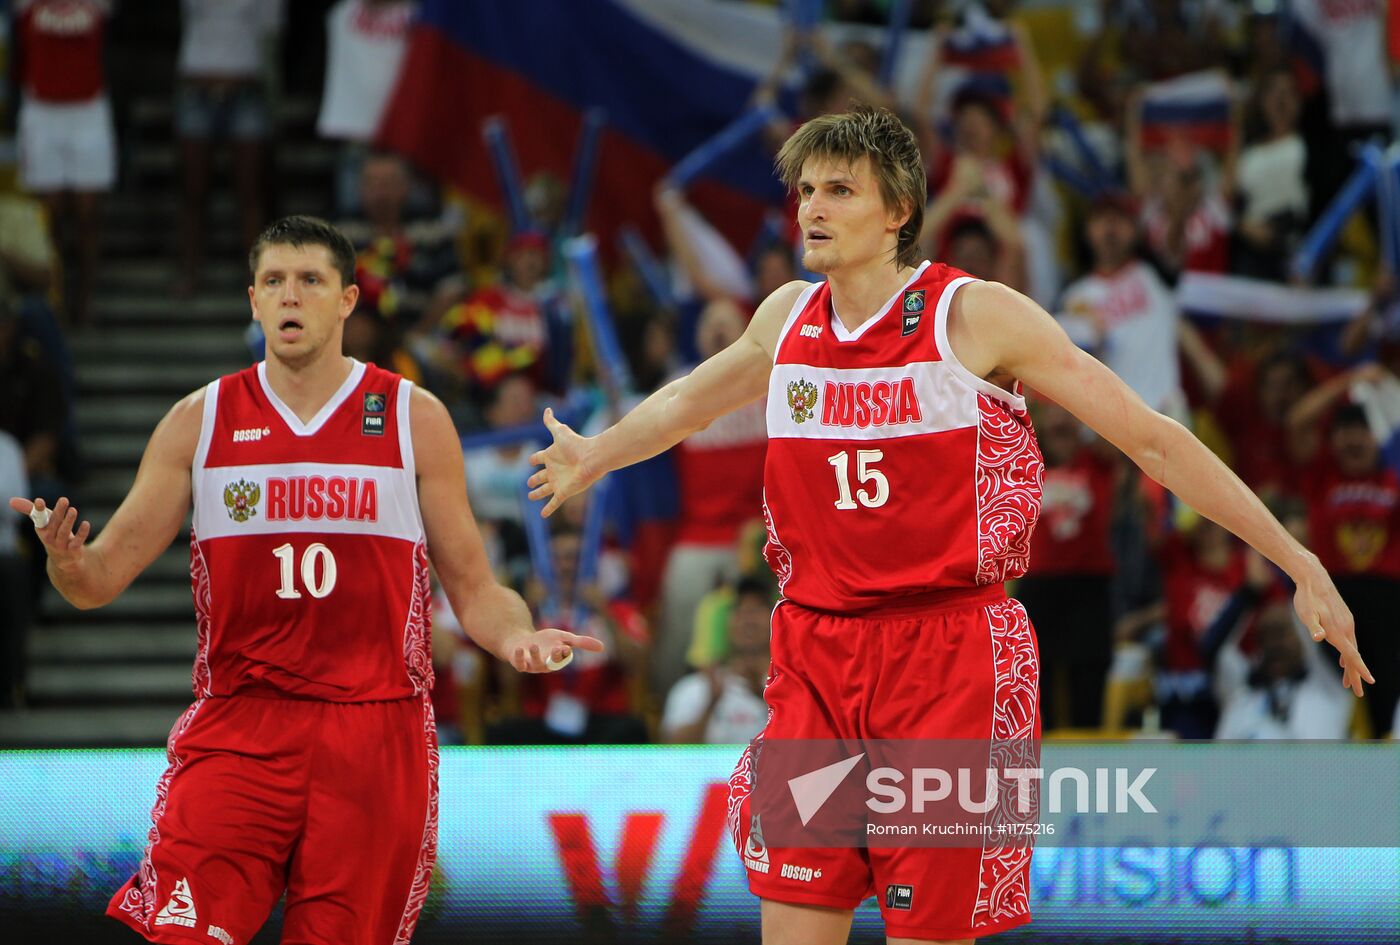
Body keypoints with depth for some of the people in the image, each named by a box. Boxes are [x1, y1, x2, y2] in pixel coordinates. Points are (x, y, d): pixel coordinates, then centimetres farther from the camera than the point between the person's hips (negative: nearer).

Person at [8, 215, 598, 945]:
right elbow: (104, 576, 5)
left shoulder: (413, 418, 5)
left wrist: (517, 638, -14)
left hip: (374, 731, 0)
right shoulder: (199, 422, 7)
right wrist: (66, 562, -19)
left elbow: (472, 588, 8)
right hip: (236, 730, 0)